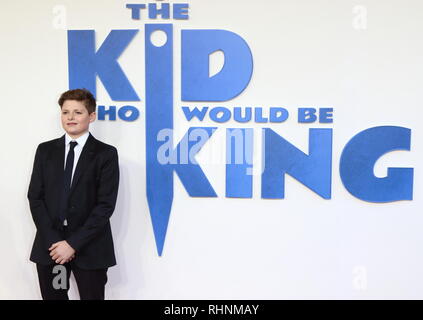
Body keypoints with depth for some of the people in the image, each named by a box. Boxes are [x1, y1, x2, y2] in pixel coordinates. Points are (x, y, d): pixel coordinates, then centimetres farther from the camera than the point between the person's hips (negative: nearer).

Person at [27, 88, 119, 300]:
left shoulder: (106, 154, -2)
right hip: (49, 245, 3)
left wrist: (74, 243, -13)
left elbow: (106, 204, -9)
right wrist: (53, 241, -8)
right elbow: (35, 197, 3)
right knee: (52, 296, 10)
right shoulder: (45, 150, 8)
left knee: (91, 296, 5)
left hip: (89, 248, -2)